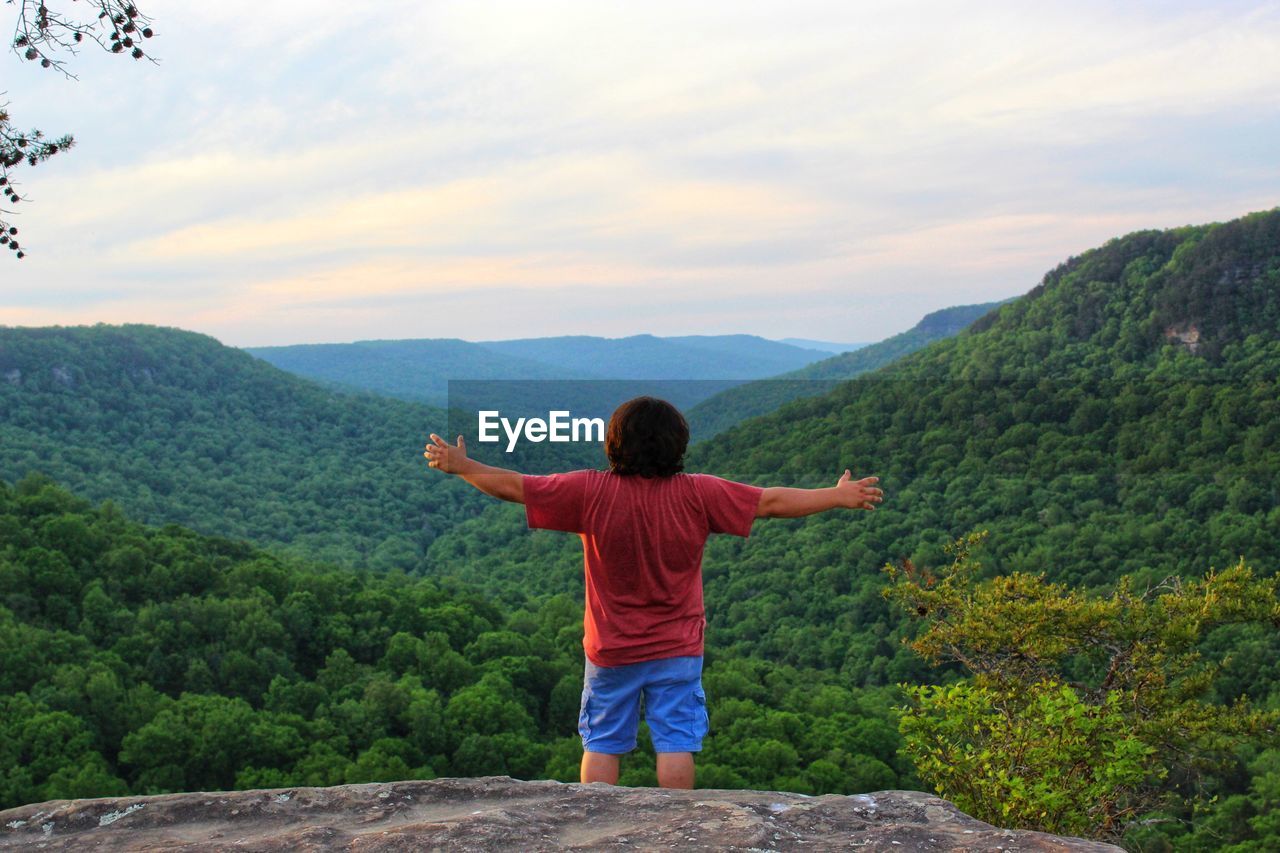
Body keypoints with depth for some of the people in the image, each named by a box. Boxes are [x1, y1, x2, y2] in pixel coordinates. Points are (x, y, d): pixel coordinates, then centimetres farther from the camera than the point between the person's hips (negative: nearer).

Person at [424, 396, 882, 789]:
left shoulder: (591, 492, -12)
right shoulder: (696, 494, -12)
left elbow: (515, 486, -6)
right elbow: (771, 501, -6)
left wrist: (460, 466, 10)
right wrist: (840, 496, 5)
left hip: (610, 651, 1)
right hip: (677, 650, 0)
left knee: (602, 744, 11)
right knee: (675, 743, 5)